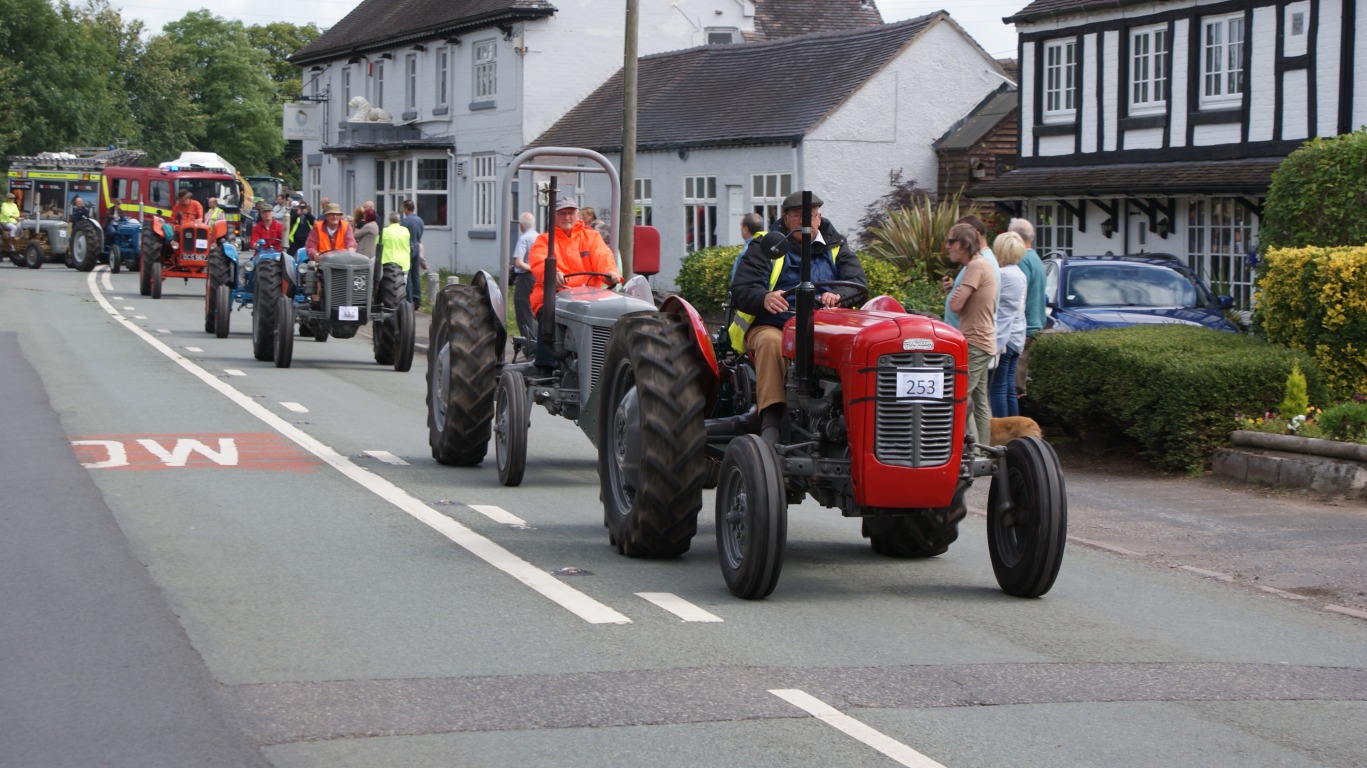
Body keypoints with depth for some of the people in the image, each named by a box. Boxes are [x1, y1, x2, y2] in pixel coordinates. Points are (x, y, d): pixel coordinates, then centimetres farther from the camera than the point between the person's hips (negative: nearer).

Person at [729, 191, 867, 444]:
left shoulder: (835, 248, 16)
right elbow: (741, 291, -3)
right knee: (771, 342, -38)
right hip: (770, 326, -1)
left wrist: (838, 296, -24)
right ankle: (770, 420, -43)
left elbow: (858, 282, 1)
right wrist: (764, 299, -28)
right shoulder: (764, 247, 8)